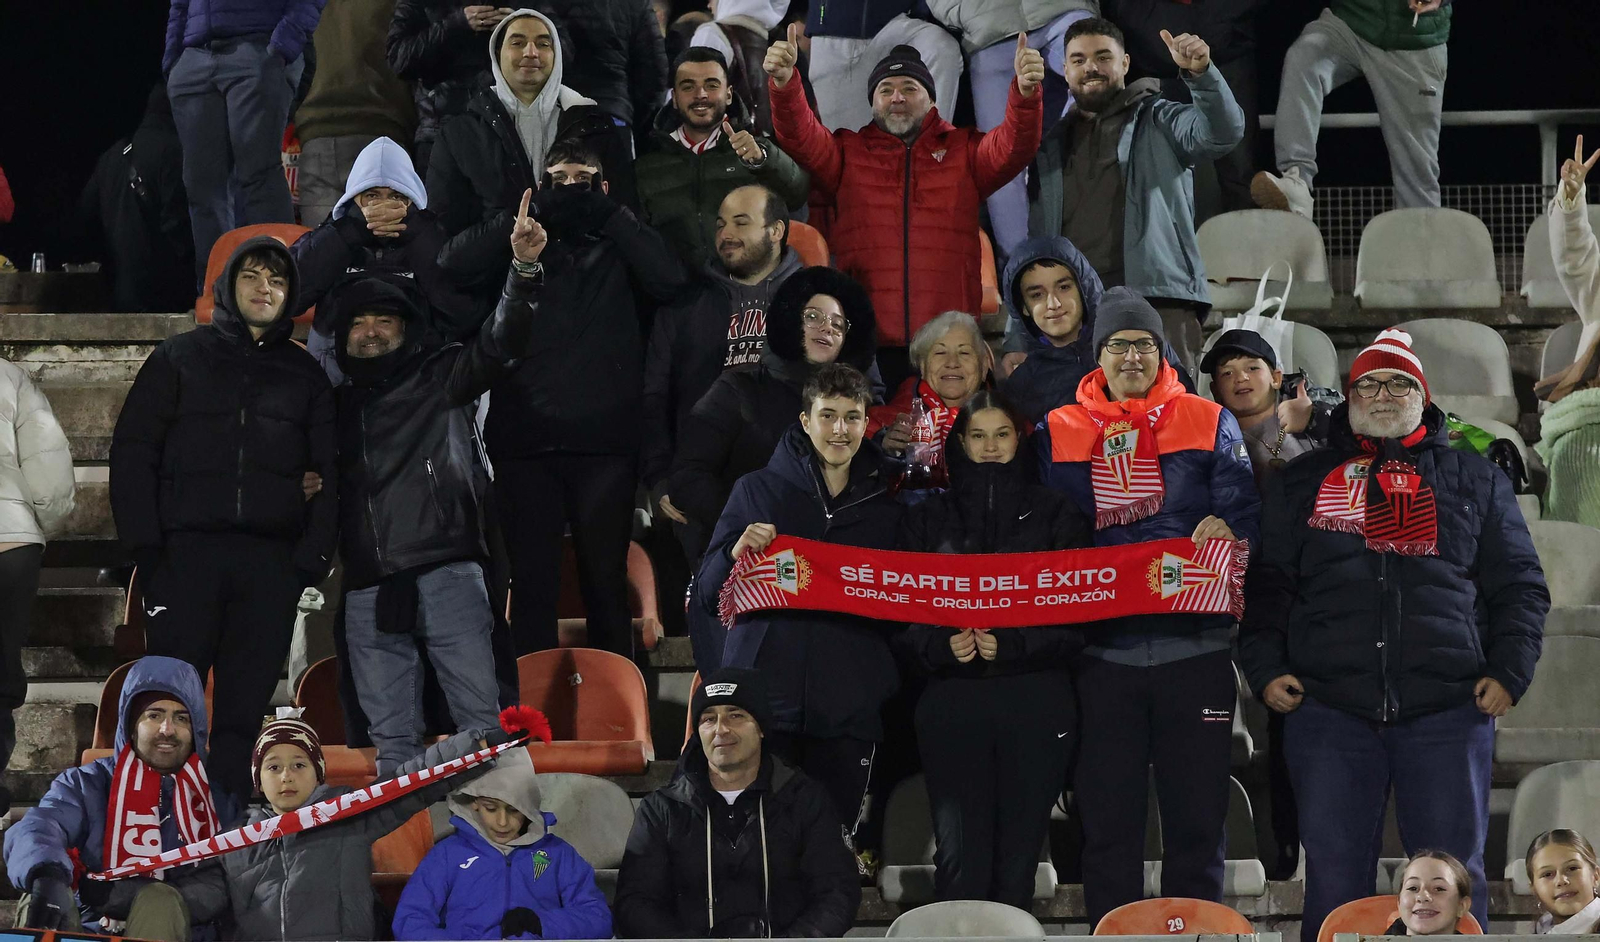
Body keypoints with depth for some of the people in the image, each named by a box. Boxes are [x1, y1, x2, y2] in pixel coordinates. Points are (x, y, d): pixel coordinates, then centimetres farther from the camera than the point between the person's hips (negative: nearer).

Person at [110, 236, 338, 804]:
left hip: (271, 560, 2)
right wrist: (144, 548, -6)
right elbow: (132, 453, 5)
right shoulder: (180, 359, 11)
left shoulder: (305, 375, 17)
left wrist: (313, 557, -2)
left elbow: (329, 472, 12)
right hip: (187, 552, -2)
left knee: (244, 710, 0)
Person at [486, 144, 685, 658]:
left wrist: (610, 214, -5)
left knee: (605, 578, 0)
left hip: (602, 440, -1)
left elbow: (669, 278, -6)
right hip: (526, 438, 1)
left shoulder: (617, 248, 12)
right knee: (531, 579, 1)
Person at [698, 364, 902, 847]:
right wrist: (735, 553, -13)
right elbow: (707, 598, 7)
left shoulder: (886, 508, 13)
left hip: (849, 712, 2)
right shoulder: (758, 491, 7)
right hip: (765, 695, -2)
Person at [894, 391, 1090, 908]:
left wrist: (1013, 645, -14)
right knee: (959, 851, -8)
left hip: (1035, 704, 0)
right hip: (953, 702, 1)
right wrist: (941, 644, -14)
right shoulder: (928, 519, 13)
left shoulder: (1053, 514, 9)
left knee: (1019, 850, 0)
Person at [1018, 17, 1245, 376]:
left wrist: (1200, 73, -27)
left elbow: (1225, 131, -8)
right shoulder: (1051, 148, 23)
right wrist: (1019, 343, 14)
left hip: (1159, 306, -4)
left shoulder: (1157, 122, 12)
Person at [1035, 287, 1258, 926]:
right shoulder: (1058, 434, 10)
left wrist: (1226, 524, -21)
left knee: (1196, 819, 2)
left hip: (1194, 648, -1)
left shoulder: (1209, 424, 8)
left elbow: (1244, 507, 0)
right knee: (1108, 823, 3)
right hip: (1102, 651, 1)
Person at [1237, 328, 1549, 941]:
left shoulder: (1475, 481, 15)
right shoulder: (1303, 482, 17)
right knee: (1333, 873, 1)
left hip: (1448, 709, 0)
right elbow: (1265, 585, 14)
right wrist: (1265, 667, 1)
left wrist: (1508, 672, 0)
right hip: (1327, 711, 1)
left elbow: (1519, 586, 12)